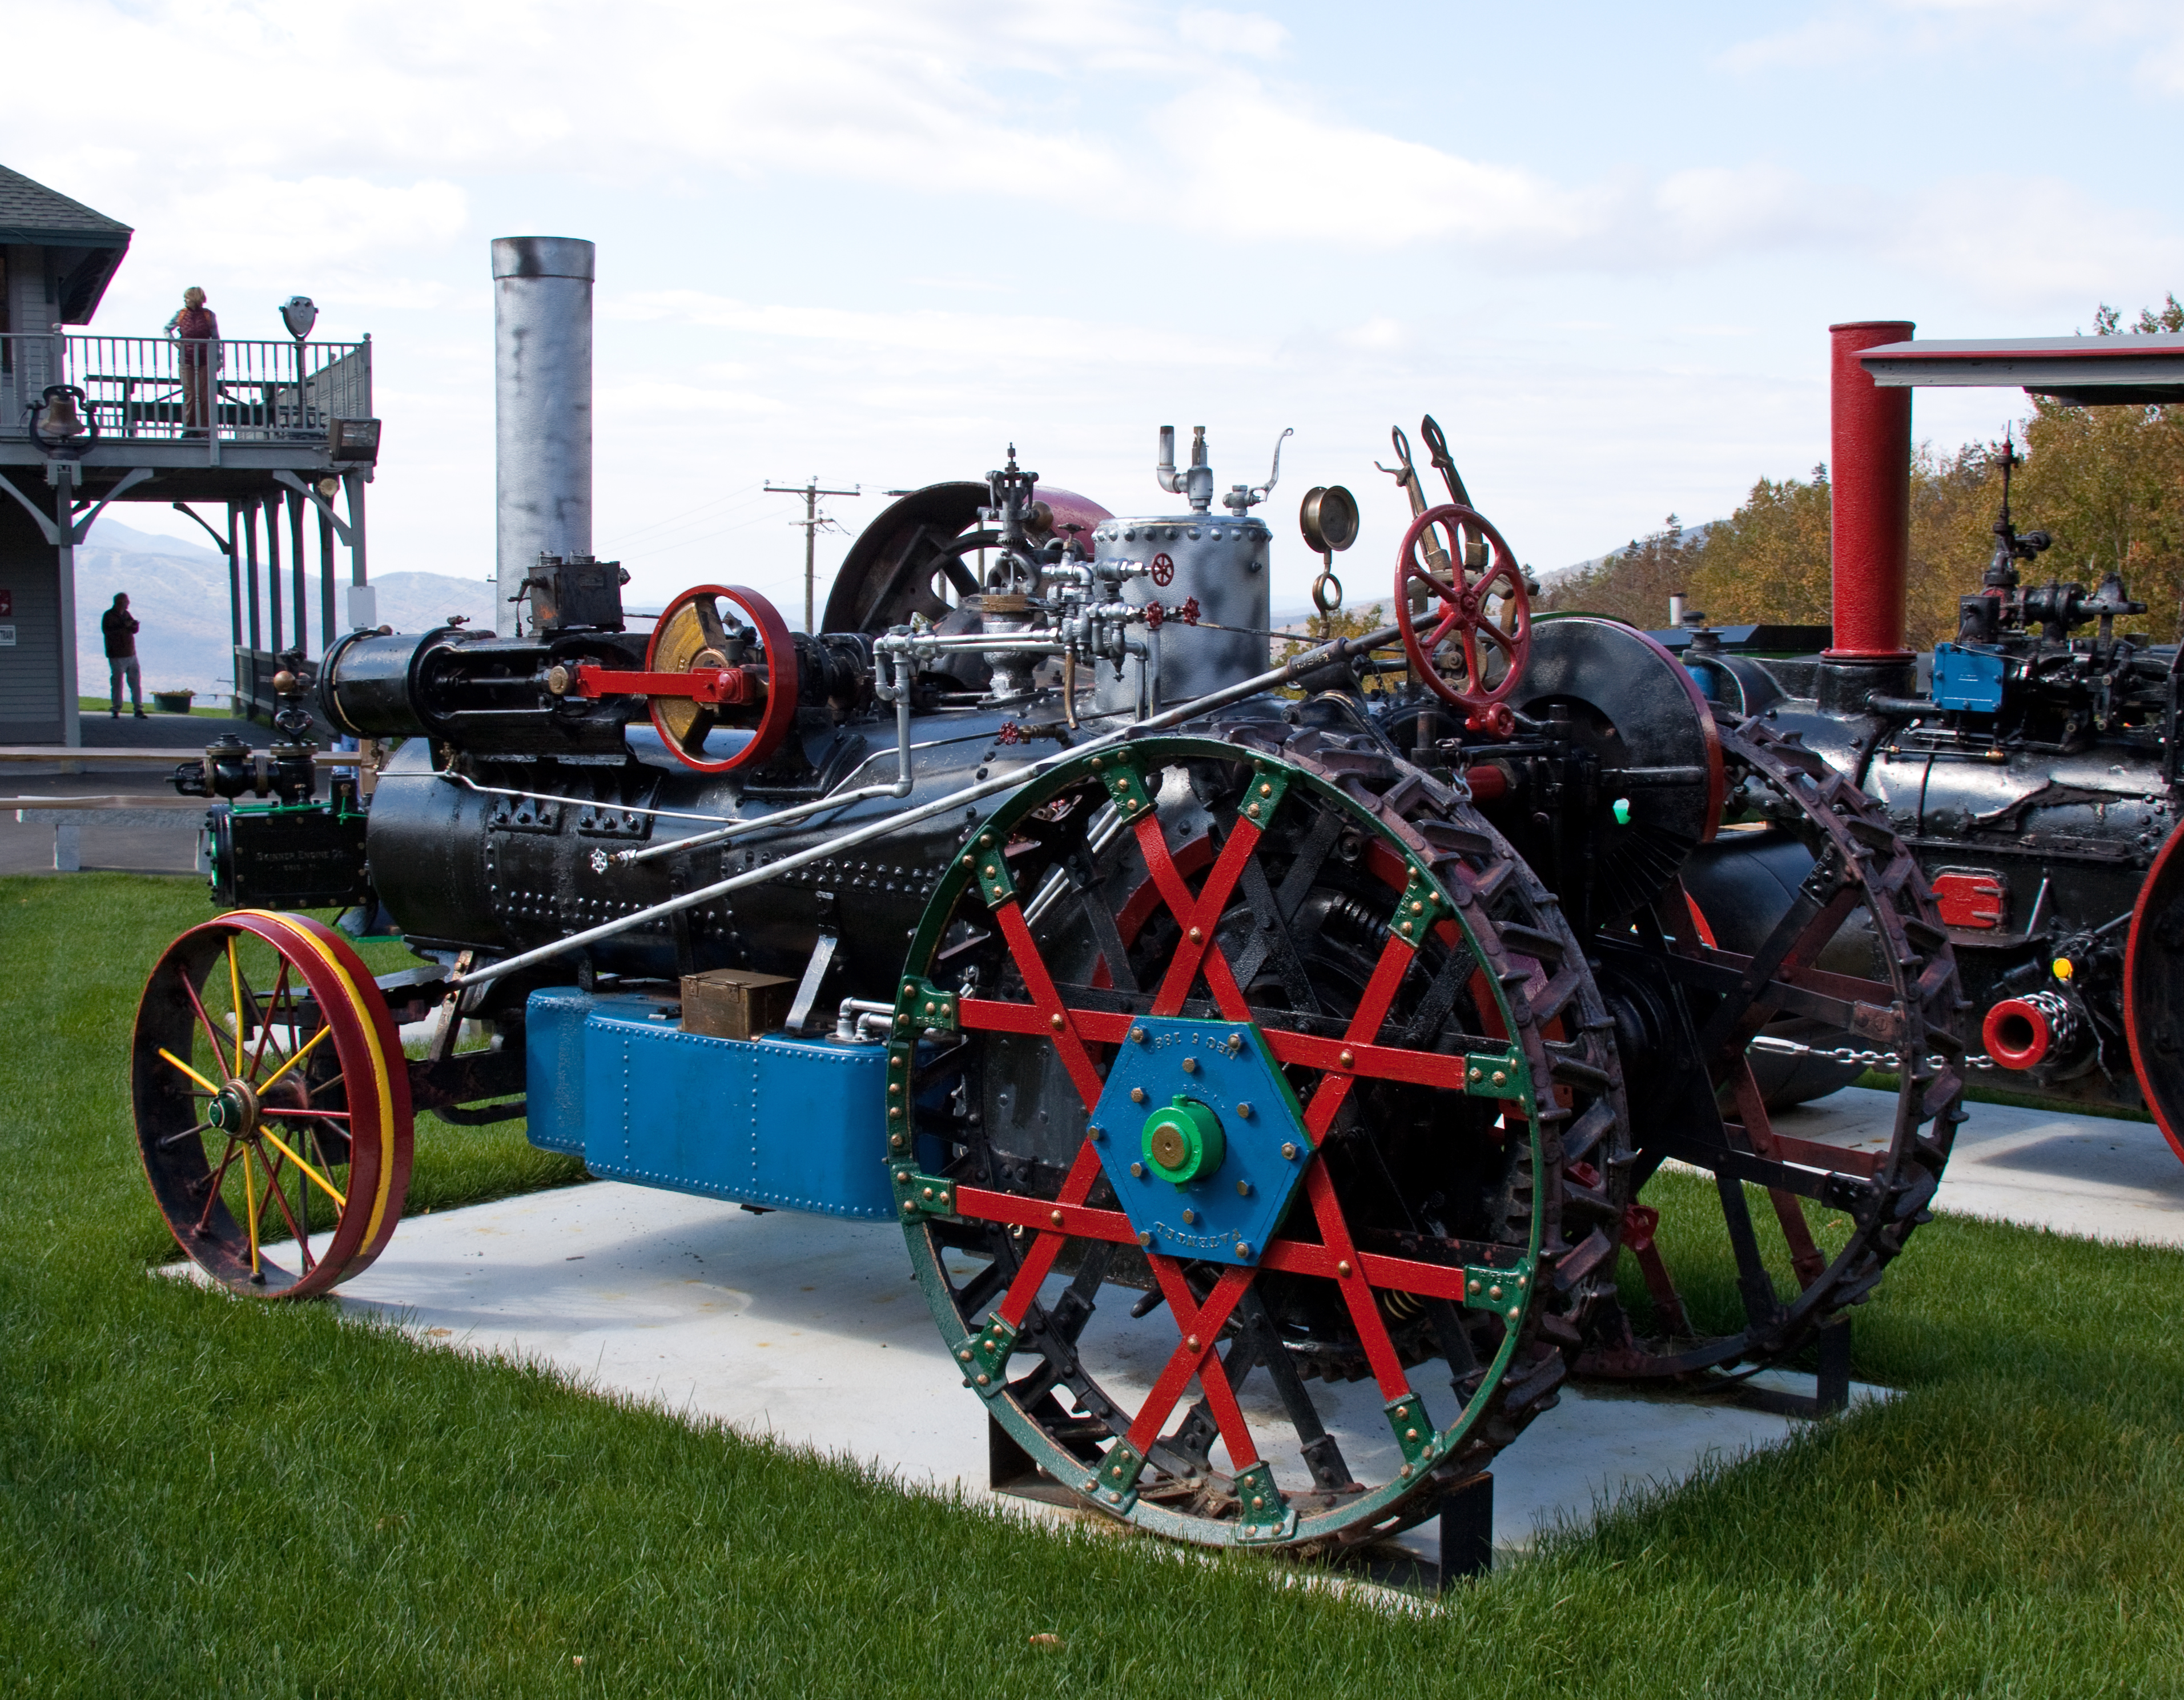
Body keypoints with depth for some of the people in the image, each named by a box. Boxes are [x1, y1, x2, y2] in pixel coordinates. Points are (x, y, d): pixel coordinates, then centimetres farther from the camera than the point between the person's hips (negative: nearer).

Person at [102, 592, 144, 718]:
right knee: (117, 684, -3)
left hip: (131, 655, 6)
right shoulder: (109, 616, -6)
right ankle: (117, 710, 6)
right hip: (117, 657, -6)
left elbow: (135, 630, 9)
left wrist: (132, 625, -14)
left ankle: (138, 709, 6)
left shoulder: (126, 614, 14)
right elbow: (107, 631, -21)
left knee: (136, 682, 3)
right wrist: (124, 626, -22)